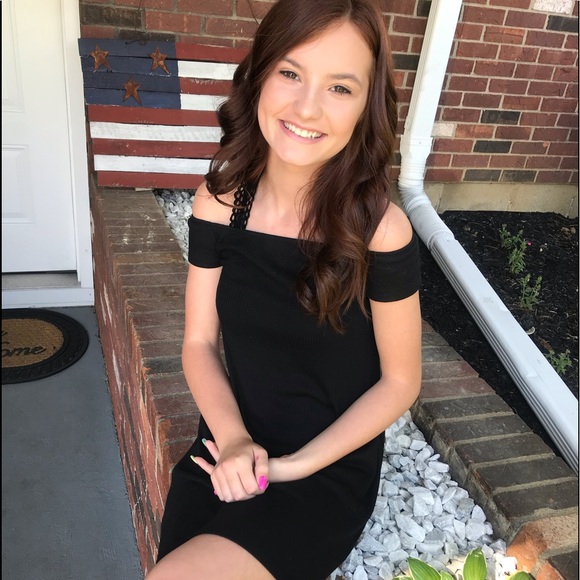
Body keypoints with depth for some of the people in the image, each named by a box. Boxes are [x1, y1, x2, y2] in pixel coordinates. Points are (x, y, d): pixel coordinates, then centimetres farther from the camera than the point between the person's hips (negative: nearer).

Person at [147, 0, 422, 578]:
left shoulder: (380, 231, -19)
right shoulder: (219, 203, -8)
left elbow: (399, 382, -9)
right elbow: (200, 343, -1)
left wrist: (296, 465, -15)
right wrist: (232, 438, -17)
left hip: (330, 472, -3)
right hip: (228, 452, 4)